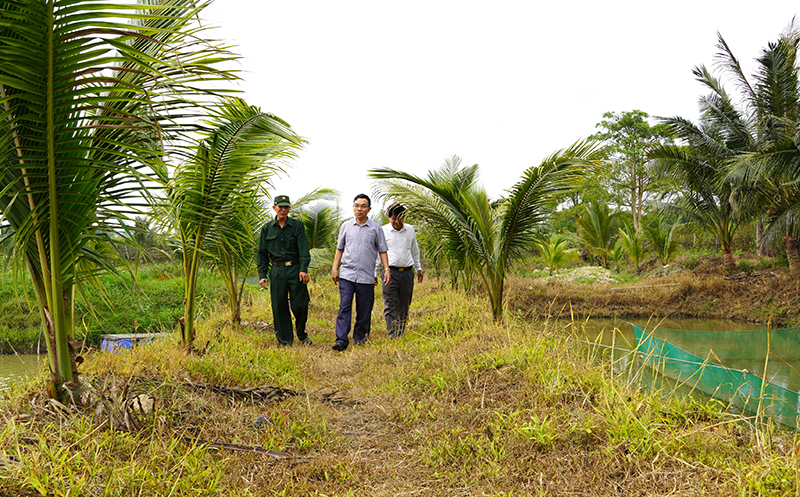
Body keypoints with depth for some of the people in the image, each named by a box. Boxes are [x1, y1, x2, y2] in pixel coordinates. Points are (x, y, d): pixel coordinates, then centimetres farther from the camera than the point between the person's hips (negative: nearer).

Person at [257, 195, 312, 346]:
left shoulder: (298, 225, 4)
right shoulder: (267, 229, 10)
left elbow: (303, 248, -5)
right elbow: (262, 253, 11)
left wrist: (303, 268, -17)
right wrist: (262, 275, 2)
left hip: (295, 269, -1)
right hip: (277, 271, 2)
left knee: (300, 305, -2)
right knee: (279, 307, 2)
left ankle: (302, 335, 22)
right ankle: (285, 340, 14)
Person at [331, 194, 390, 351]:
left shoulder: (376, 228, 5)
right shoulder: (346, 226, 9)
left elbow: (382, 251, 8)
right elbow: (339, 249, 15)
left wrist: (386, 269, -2)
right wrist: (335, 268, 7)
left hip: (366, 277, 0)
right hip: (347, 274, 0)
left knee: (364, 310, 5)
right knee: (344, 307, -10)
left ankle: (359, 339, 19)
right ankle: (341, 340, -14)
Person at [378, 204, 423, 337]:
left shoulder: (410, 230, 10)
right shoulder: (383, 231, 0)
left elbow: (415, 251, 23)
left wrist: (419, 269, 25)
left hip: (407, 272, 3)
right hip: (391, 272, -3)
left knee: (404, 306, 9)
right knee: (390, 306, -10)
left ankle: (401, 335, 23)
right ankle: (392, 336, -13)